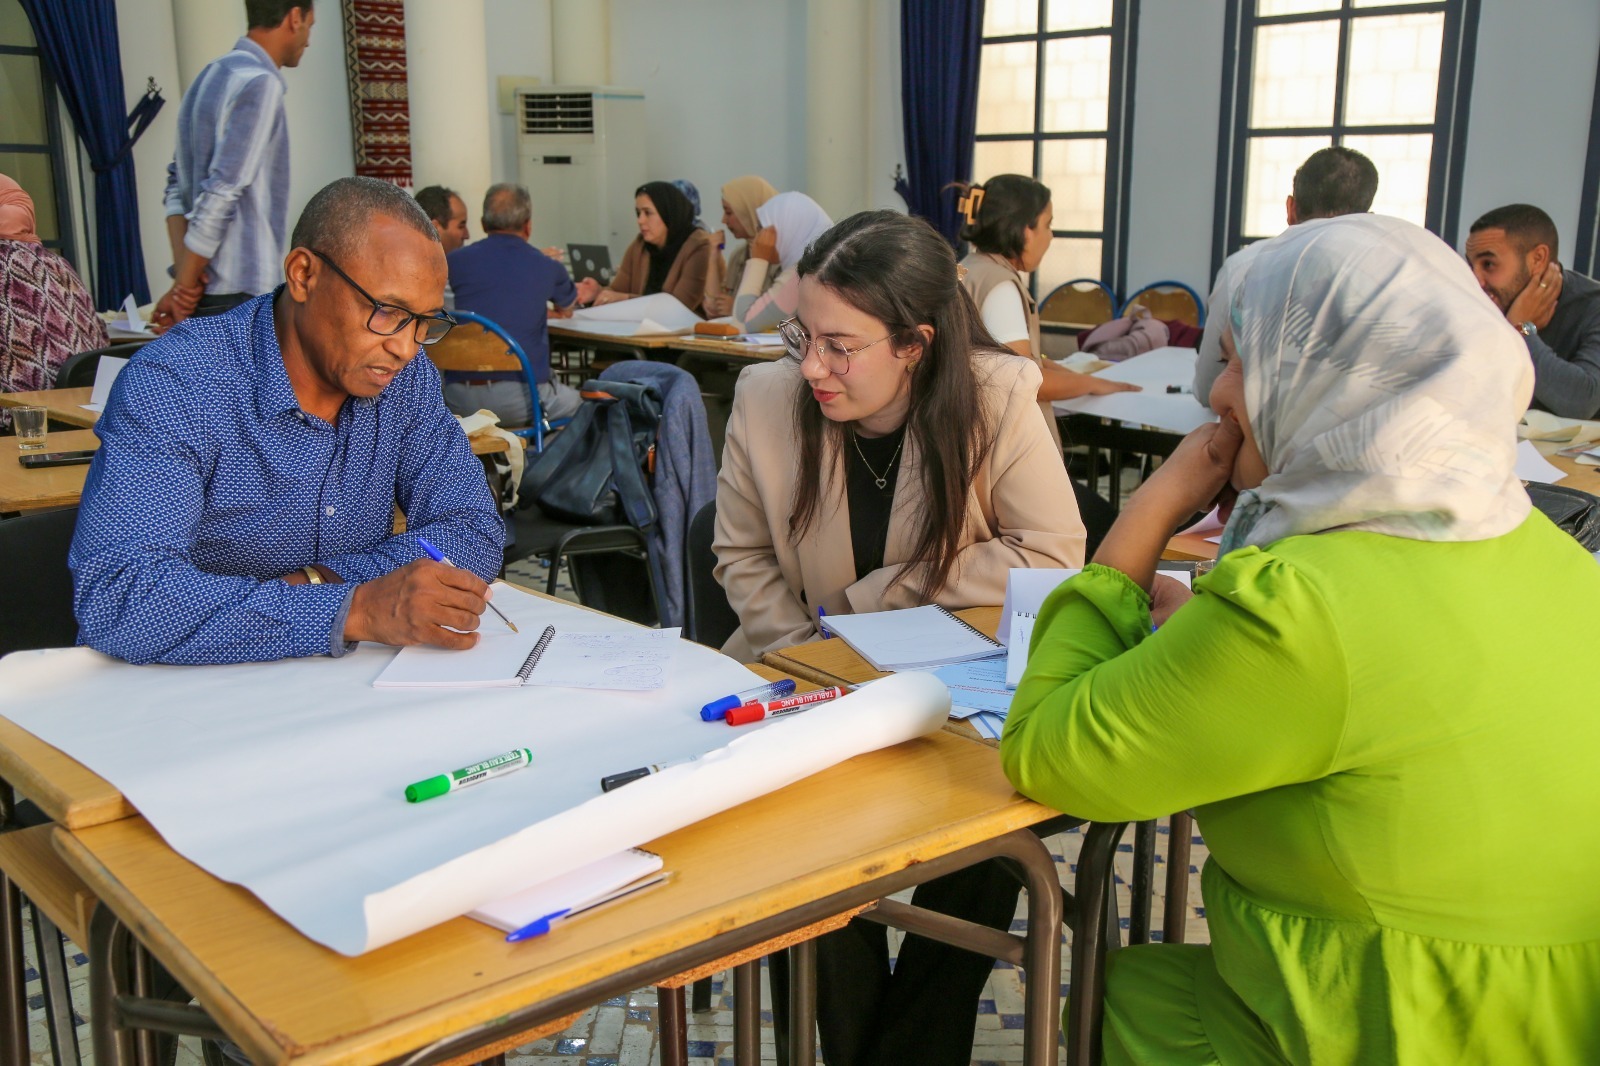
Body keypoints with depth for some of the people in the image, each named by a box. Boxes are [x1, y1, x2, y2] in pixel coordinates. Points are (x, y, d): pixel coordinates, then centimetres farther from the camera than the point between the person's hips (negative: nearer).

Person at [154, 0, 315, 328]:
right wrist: (184, 283, -10)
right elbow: (222, 193, -18)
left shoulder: (211, 76, 15)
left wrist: (183, 275, 2)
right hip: (241, 292, -9)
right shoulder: (259, 83, -13)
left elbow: (178, 184, 13)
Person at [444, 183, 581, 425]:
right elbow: (567, 306, 28)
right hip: (519, 400, -2)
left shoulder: (455, 261, 6)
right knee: (576, 403, 26)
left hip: (460, 401, 3)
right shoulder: (548, 268, 4)